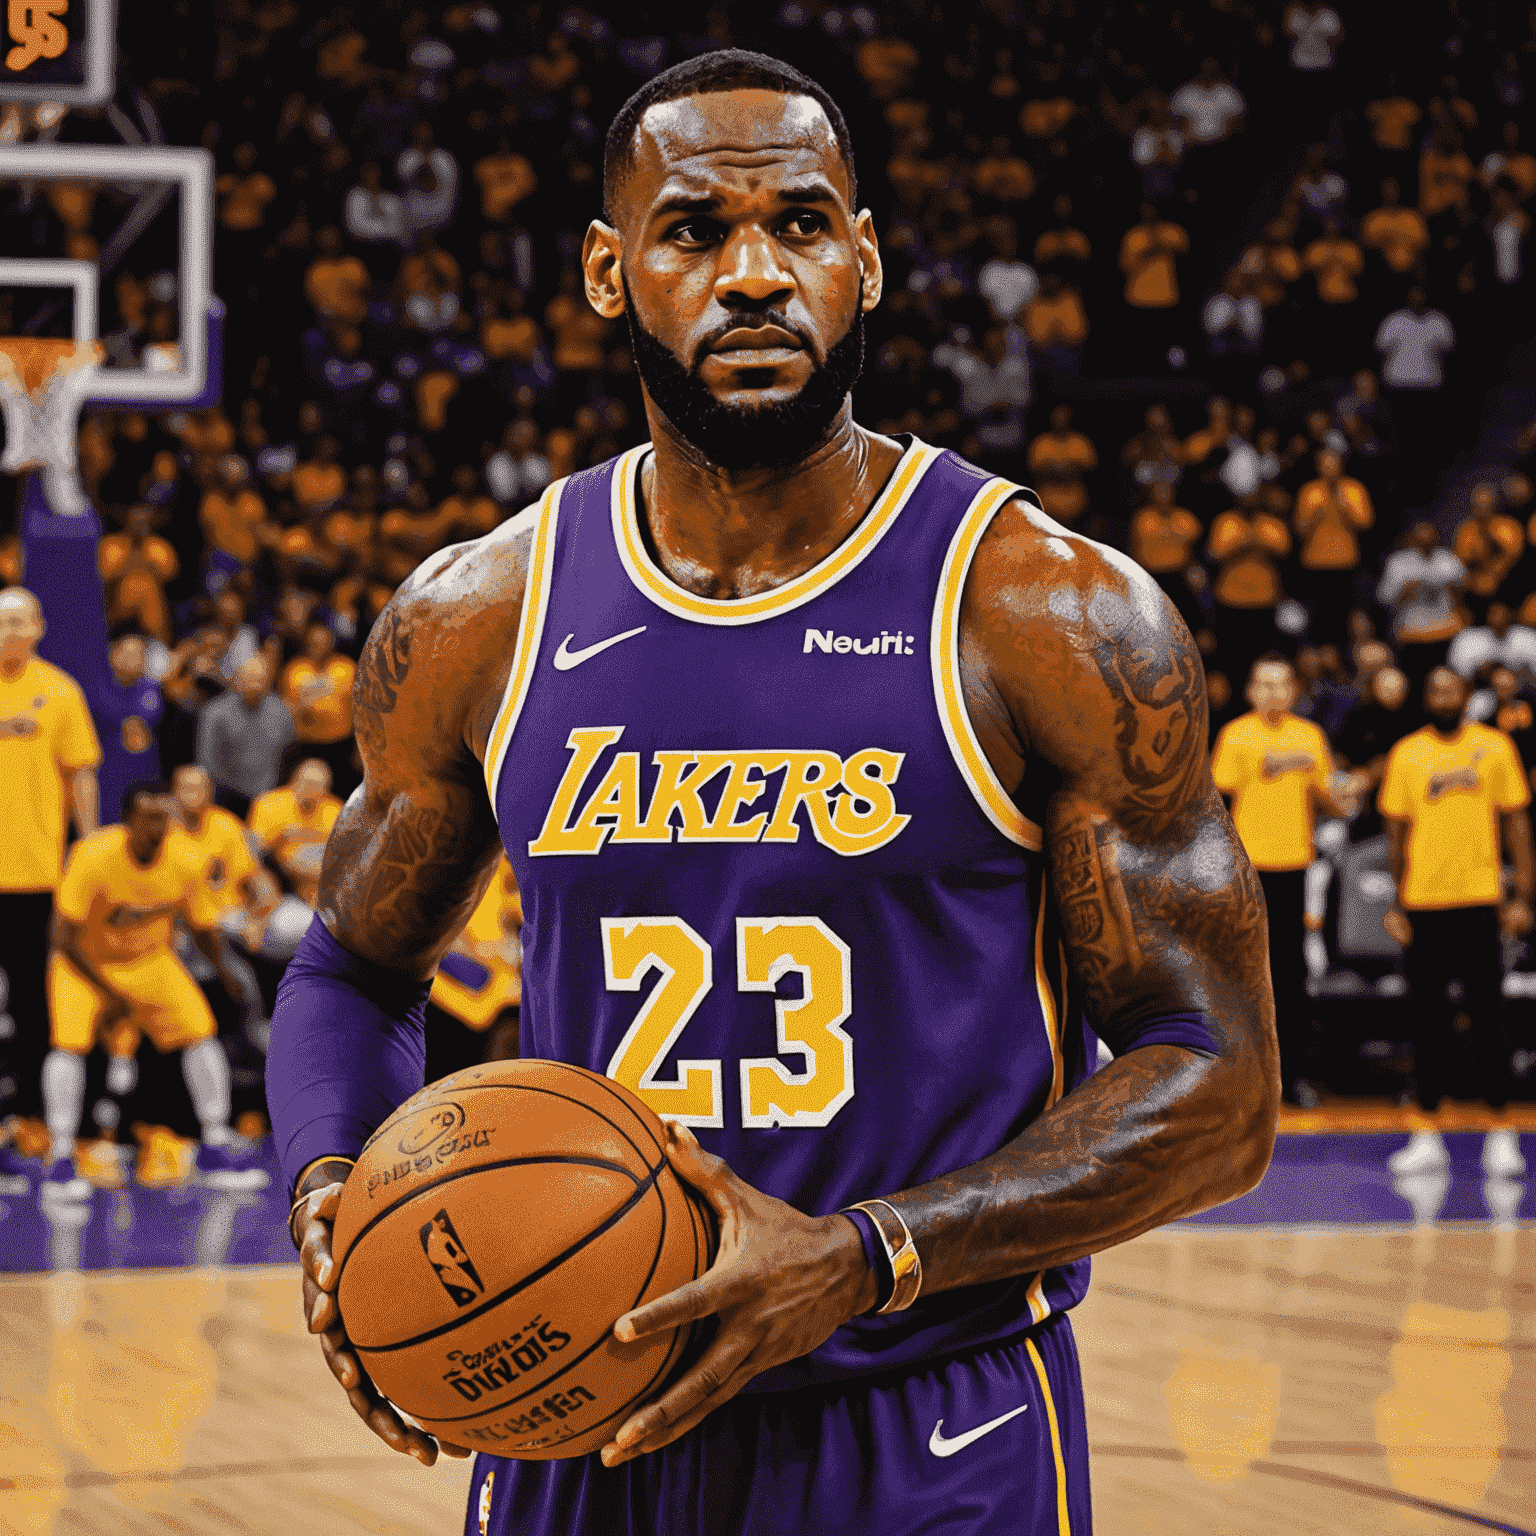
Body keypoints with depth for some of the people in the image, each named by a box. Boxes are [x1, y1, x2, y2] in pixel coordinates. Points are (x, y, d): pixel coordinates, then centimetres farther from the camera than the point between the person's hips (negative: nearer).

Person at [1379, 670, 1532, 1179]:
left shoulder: (1495, 746, 3)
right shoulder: (1406, 754, 5)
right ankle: (1427, 1141, 11)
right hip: (1423, 902, 1)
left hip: (1481, 900, -1)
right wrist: (1397, 903, 6)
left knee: (1486, 1018, -1)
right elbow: (1398, 832, 10)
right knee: (1428, 1021, 5)